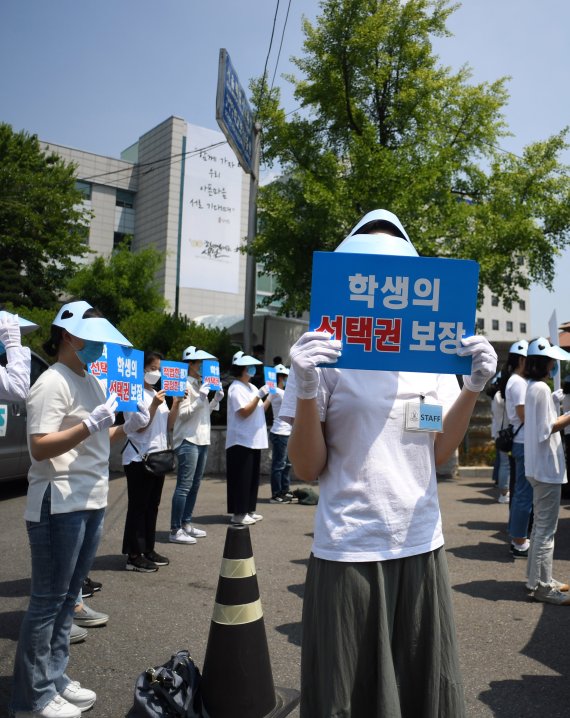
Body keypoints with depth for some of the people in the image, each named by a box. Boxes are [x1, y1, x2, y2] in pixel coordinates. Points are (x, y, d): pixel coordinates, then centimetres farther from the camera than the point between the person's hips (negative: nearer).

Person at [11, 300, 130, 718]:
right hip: (59, 506, -8)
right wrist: (92, 424, -27)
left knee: (68, 595, 16)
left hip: (92, 502, 9)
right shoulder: (52, 383, -14)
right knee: (49, 600, 3)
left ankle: (55, 679, 29)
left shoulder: (93, 382, 13)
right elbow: (40, 448, -21)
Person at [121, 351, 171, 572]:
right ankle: (134, 556, 1)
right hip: (139, 458, -8)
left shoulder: (157, 394, 15)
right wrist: (154, 406, -22)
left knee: (152, 506, 12)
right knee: (138, 506, -4)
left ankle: (148, 550, 21)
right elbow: (139, 427, -16)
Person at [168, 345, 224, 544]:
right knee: (184, 485, -9)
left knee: (195, 484, 13)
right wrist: (200, 398, -20)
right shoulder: (184, 385, -9)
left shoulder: (201, 385, 18)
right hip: (188, 440, -9)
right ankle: (175, 530, -4)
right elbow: (183, 414, -14)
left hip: (202, 440, 9)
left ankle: (186, 524, 22)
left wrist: (216, 400, 8)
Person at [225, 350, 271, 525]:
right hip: (241, 441, -9)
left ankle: (248, 510, 21)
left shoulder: (251, 387, 16)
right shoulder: (236, 388, -11)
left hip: (254, 440, 9)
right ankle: (238, 513, 2)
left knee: (252, 477, 13)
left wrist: (270, 396, 7)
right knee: (241, 478, -4)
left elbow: (261, 409, 19)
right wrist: (259, 395, -21)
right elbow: (244, 412, -19)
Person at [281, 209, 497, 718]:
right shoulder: (324, 350, -6)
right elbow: (307, 470, -6)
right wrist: (306, 390, -21)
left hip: (422, 544, 4)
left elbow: (439, 453, 6)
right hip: (349, 552, -3)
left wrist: (474, 388, -7)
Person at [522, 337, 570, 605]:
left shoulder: (533, 387, 14)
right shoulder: (542, 388, -16)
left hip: (539, 465, 10)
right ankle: (542, 585, 3)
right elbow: (546, 429, -19)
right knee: (546, 528, -4)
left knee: (540, 525, 16)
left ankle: (538, 578, 25)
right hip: (547, 466, -10)